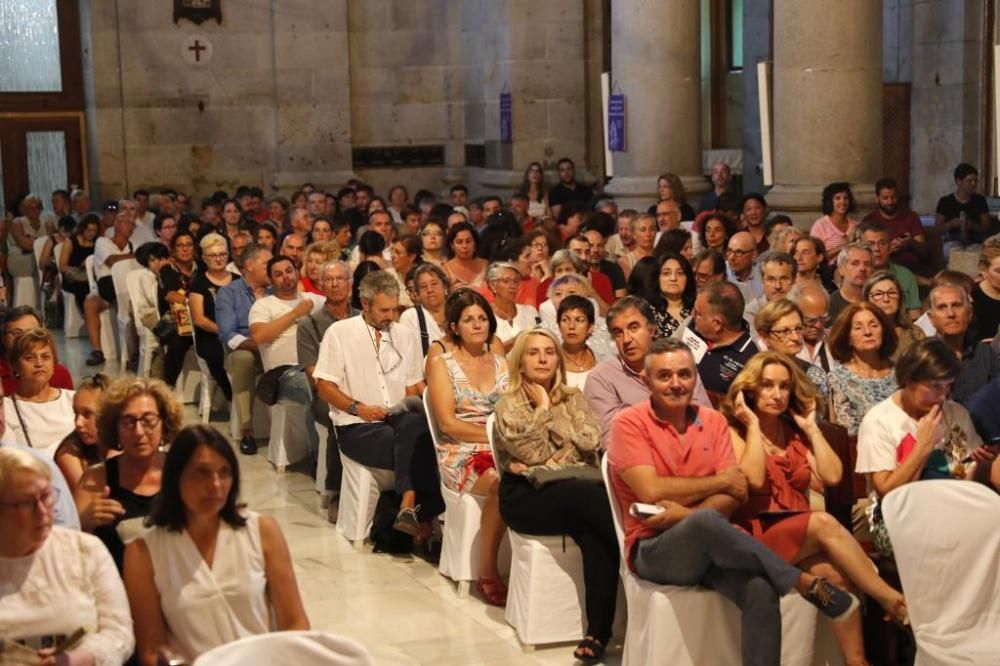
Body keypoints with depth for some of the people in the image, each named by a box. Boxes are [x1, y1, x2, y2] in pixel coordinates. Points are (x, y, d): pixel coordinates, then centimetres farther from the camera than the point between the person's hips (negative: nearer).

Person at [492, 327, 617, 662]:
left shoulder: (573, 398, 16)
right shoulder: (509, 406, 4)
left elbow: (589, 442, -2)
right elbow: (535, 453, -10)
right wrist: (544, 408, -4)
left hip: (578, 486, 3)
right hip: (528, 496, -3)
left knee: (595, 535, -33)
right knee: (592, 499, -37)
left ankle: (598, 633, -35)